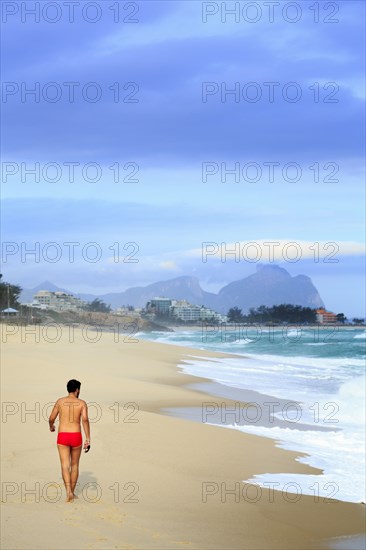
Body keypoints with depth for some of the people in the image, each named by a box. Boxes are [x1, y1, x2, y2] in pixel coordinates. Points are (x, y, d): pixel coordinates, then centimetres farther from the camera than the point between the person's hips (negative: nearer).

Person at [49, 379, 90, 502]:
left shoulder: (60, 401, 5)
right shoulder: (82, 403, 1)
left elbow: (51, 418, 8)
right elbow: (85, 419, -14)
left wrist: (51, 427, 33)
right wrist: (88, 439, -13)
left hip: (62, 437, 0)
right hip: (76, 437, 0)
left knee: (65, 465, -6)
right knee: (74, 465, 18)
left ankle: (68, 491, -26)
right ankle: (72, 492, 27)